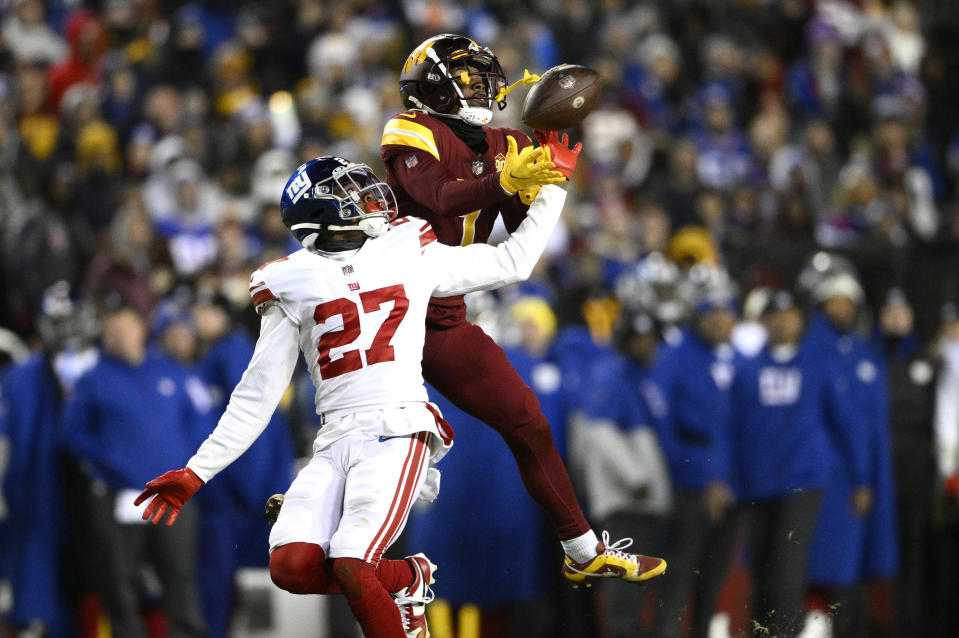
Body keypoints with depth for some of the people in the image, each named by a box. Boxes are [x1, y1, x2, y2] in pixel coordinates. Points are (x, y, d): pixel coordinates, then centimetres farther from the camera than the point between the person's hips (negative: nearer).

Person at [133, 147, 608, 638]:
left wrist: (551, 187, 27)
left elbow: (512, 262, 25)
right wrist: (196, 473, 11)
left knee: (350, 568, -25)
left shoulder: (409, 254, 15)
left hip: (397, 431, -2)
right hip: (335, 444, 2)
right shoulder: (293, 285, 13)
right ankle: (406, 581, 5)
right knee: (292, 566, -21)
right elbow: (257, 396, 16)